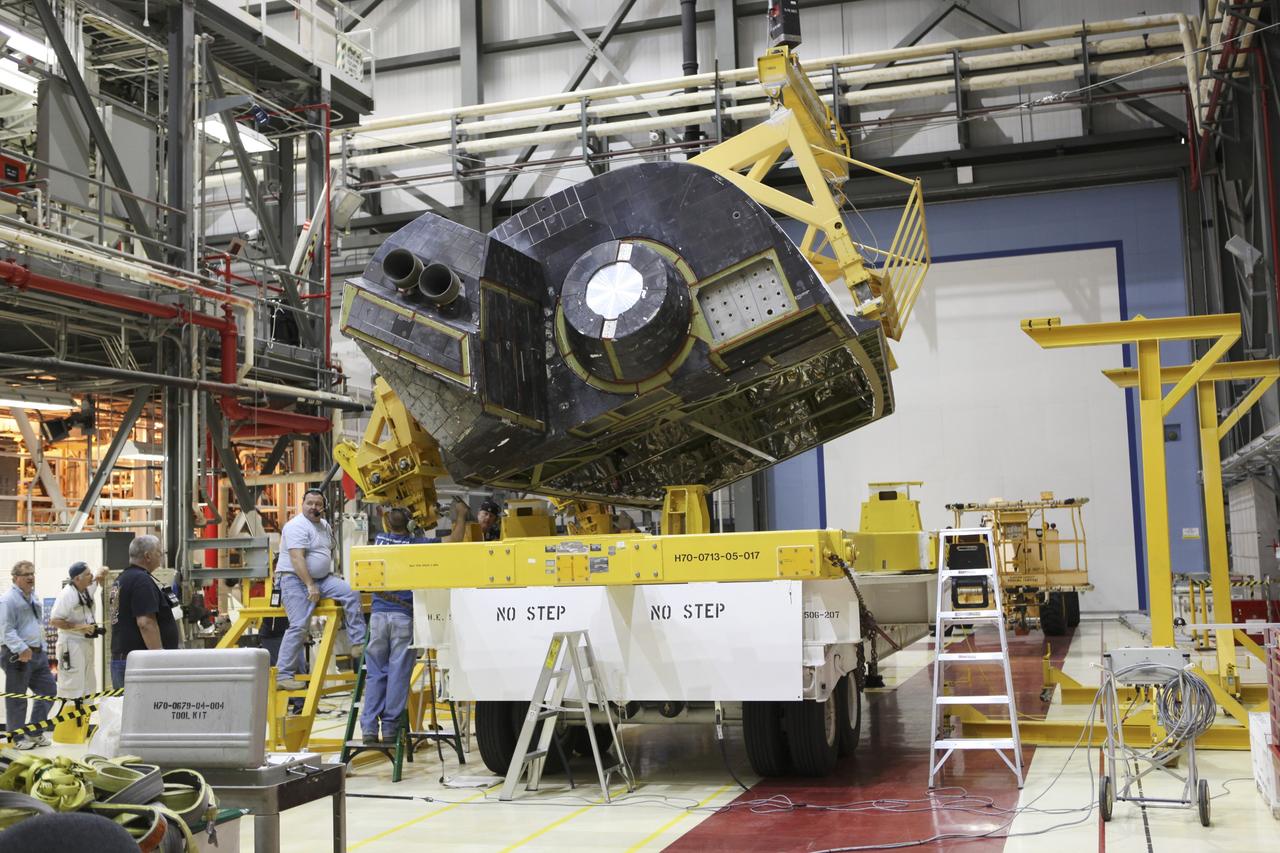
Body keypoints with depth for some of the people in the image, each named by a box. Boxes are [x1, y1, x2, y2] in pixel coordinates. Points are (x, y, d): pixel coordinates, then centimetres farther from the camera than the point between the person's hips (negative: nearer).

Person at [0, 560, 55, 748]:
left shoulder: (34, 597, 16)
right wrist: (22, 649, -26)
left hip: (38, 653, 9)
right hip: (18, 656, -9)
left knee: (48, 689, 11)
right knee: (17, 698, 1)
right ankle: (18, 738, 11)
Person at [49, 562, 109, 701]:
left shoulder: (89, 588, 3)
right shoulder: (66, 594, -19)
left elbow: (103, 571, 20)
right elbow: (54, 621, -20)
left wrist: (100, 573, -5)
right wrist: (80, 627, -23)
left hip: (87, 641, 8)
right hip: (71, 644, -8)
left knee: (87, 683, 15)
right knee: (71, 685, -9)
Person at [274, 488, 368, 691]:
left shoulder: (325, 526, 14)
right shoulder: (297, 526, -14)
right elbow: (297, 558, -23)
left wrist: (331, 576, 18)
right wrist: (310, 586, -26)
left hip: (321, 578, 8)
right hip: (295, 579, -8)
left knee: (351, 592, -12)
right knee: (299, 626, -15)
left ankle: (358, 644, -13)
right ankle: (283, 675, -10)